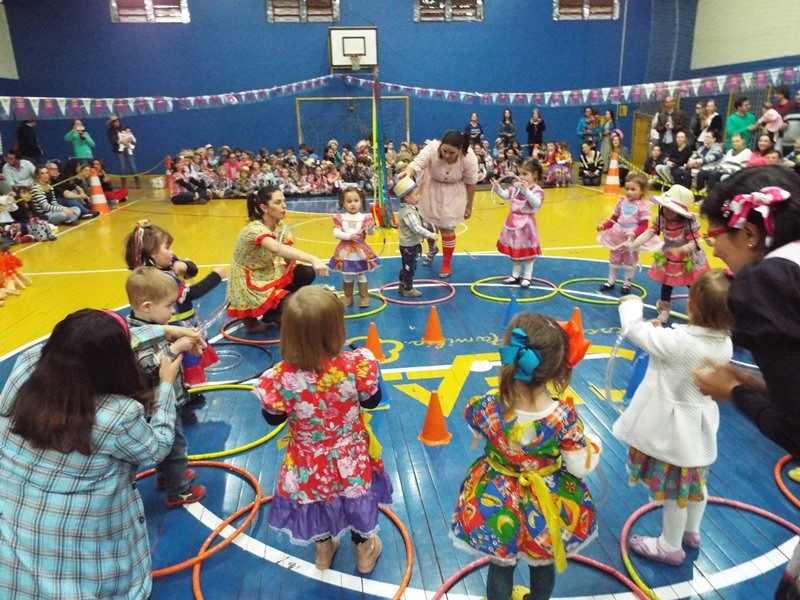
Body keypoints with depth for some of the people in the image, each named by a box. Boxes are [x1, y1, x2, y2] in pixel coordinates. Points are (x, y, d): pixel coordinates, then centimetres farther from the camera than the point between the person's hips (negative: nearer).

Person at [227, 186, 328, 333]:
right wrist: (313, 259, -59)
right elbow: (277, 248, -49)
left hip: (268, 273, 8)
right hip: (248, 283, -8)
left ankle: (273, 312, 8)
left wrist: (292, 259, -23)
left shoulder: (280, 226, -3)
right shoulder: (254, 228, -29)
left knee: (307, 274, -7)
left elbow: (288, 257, -1)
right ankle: (249, 315, 4)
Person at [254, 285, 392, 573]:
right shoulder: (354, 364, -29)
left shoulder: (281, 376, -29)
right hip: (352, 457, 0)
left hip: (310, 462, 0)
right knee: (359, 500, 29)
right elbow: (372, 401, -10)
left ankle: (323, 547, 56)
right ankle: (364, 548, 53)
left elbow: (274, 418, -10)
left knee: (315, 501, 31)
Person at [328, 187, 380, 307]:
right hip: (345, 251, 2)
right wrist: (348, 236, -24)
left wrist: (371, 228, -37)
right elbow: (336, 233, -11)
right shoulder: (340, 218, -2)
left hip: (360, 250, -1)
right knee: (347, 276, 14)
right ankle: (348, 297, 28)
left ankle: (364, 297, 22)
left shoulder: (364, 218, -5)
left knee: (361, 275, 9)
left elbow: (370, 233, -15)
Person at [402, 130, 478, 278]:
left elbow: (471, 182, -16)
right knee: (424, 221, 11)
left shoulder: (469, 157, -29)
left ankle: (446, 265, 25)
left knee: (447, 228, 3)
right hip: (431, 188, 1)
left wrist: (469, 206, -6)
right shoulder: (432, 148, -32)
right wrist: (408, 173, -67)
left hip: (453, 193, -1)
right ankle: (432, 248, 45)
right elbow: (417, 163, -44)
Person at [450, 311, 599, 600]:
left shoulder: (487, 407, -28)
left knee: (500, 567, 27)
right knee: (543, 567, 31)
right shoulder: (563, 416, -30)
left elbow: (475, 425, -3)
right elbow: (581, 467, -17)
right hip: (548, 509, 0)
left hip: (496, 505, 0)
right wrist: (593, 446, 3)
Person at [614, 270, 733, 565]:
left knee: (673, 489, 13)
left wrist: (631, 304, -4)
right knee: (694, 482, 27)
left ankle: (670, 547, 35)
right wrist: (664, 332, 3)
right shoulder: (725, 344, -12)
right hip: (699, 426, 7)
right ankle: (691, 531, 52)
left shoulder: (676, 341, -34)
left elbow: (634, 329, -22)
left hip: (672, 429, -7)